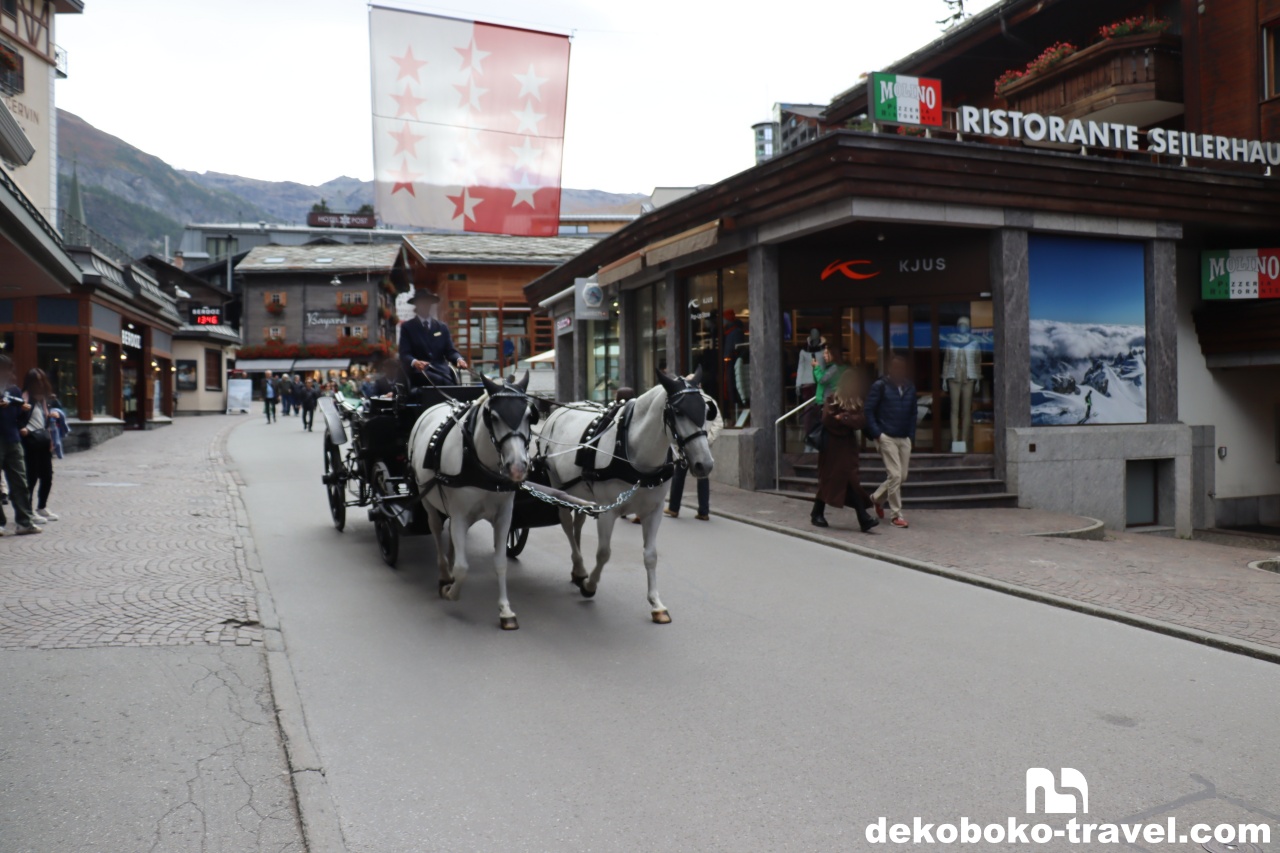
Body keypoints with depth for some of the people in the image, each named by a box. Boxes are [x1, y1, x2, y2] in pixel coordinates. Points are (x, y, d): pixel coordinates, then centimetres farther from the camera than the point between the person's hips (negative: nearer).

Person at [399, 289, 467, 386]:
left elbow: (449, 351, 12)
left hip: (442, 371, 3)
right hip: (420, 371, -3)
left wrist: (459, 359, -13)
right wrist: (414, 362, -27)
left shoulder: (442, 327, 19)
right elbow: (404, 354, -3)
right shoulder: (407, 327, 8)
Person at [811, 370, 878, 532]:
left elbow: (861, 421, -4)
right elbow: (827, 420, -20)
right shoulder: (832, 399, -7)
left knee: (852, 480, 0)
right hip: (833, 447, -5)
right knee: (829, 480, 0)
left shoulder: (856, 402, 10)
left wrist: (842, 417, -15)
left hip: (848, 446, 5)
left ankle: (864, 519, -4)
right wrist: (849, 421, -8)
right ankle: (817, 514, 14)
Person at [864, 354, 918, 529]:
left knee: (902, 476, 7)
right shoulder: (880, 386, -4)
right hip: (886, 437, -6)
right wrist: (877, 433, -12)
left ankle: (877, 498, 32)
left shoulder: (910, 388, 12)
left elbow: (913, 414, 17)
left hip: (904, 438, 6)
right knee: (895, 475, -9)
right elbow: (869, 411, -5)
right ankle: (896, 515, 1)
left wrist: (911, 436, 9)